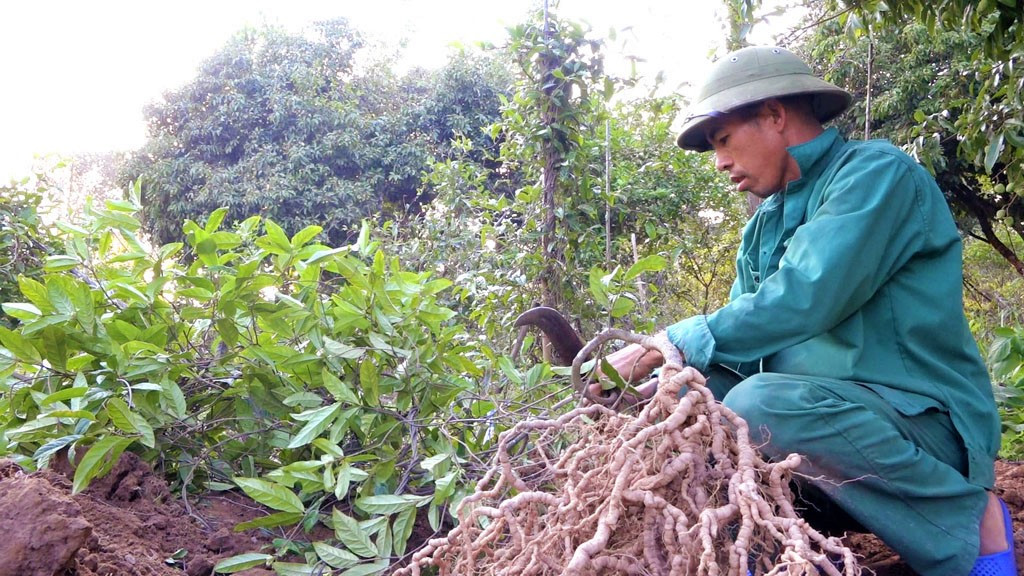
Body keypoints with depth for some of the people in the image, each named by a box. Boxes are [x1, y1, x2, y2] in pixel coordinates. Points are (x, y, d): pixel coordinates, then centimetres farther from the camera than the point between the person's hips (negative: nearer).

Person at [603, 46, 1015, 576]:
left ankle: (973, 521, -14)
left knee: (757, 404, -33)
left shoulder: (877, 173, -11)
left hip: (922, 419, -7)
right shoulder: (765, 224, 14)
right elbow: (744, 343, 10)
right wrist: (659, 386, -8)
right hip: (811, 414, 8)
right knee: (672, 405, -1)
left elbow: (797, 304, -24)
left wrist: (666, 345, -18)